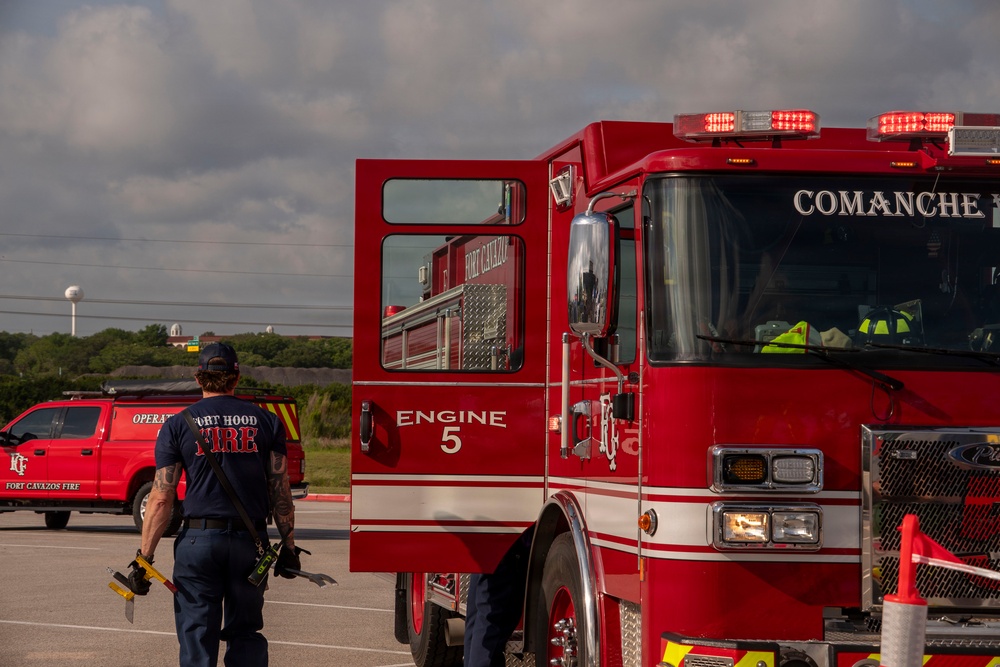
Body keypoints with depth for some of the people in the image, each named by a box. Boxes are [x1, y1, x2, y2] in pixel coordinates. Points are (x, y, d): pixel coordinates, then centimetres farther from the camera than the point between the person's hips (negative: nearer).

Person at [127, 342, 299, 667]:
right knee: (245, 633, 13)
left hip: (199, 539, -2)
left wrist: (144, 557, -1)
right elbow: (280, 490, 3)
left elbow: (161, 499, -4)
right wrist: (289, 546, 10)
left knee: (197, 637, 2)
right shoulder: (266, 421, 6)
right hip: (250, 540, 2)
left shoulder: (178, 426, 1)